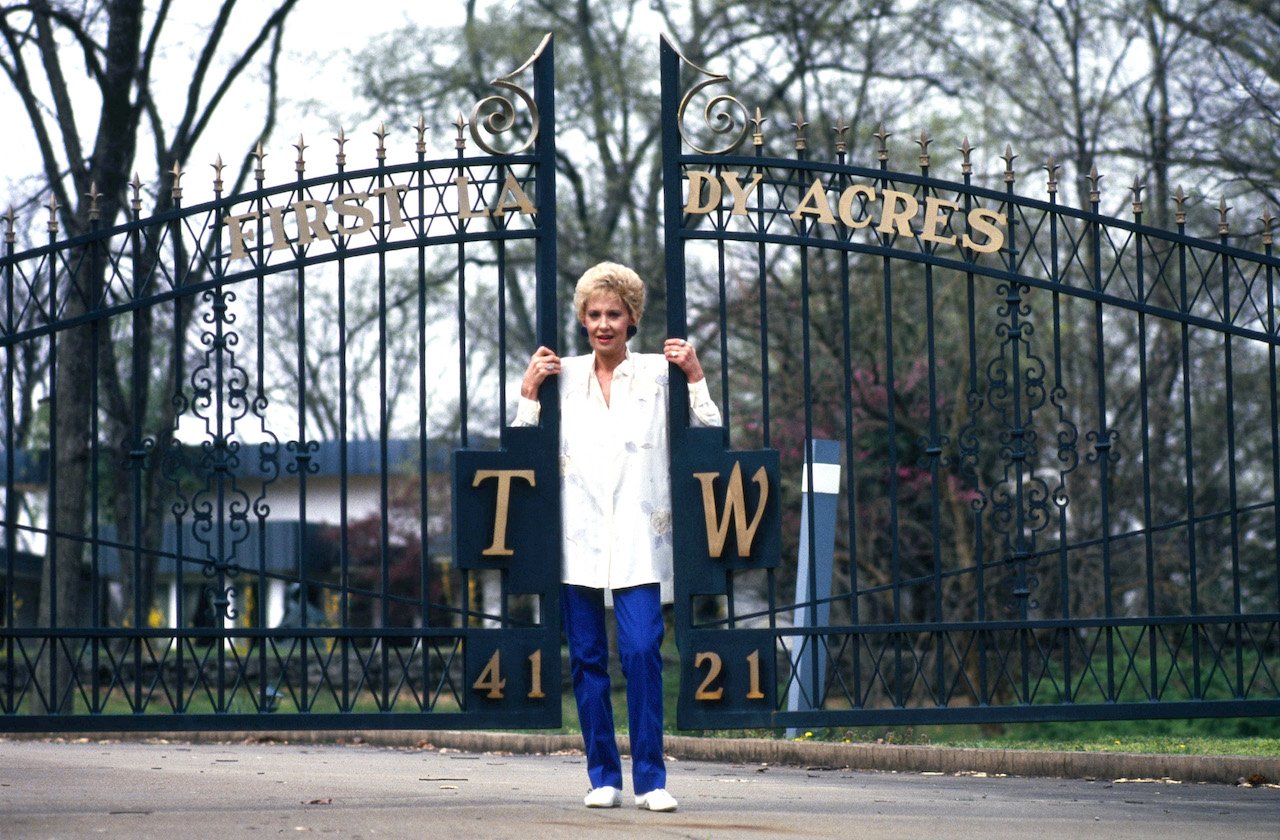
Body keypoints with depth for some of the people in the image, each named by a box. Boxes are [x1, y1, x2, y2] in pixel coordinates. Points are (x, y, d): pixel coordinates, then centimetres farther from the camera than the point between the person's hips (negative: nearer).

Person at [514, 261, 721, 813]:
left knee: (641, 652, -13)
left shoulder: (658, 372, 6)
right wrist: (528, 390, 1)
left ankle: (650, 778, -7)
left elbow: (709, 435, 4)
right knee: (586, 658, 3)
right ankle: (603, 776, 11)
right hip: (578, 535, 2)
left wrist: (695, 377, -4)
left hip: (637, 539, -2)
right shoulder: (562, 375, 10)